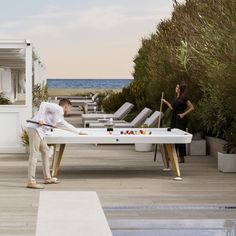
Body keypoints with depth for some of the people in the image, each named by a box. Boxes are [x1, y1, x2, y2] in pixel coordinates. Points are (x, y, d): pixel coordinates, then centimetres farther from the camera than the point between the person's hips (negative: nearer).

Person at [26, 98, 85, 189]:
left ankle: (47, 178, 23)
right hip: (34, 128, -10)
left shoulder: (60, 116, 26)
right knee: (34, 154, -11)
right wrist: (40, 119, -19)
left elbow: (64, 125, 43)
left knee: (45, 151, 16)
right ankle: (31, 182, -12)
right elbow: (43, 104, -13)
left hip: (39, 131, 10)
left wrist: (78, 132, 48)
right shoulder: (58, 108, -3)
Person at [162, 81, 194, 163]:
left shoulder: (184, 98, -11)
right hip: (174, 119, 8)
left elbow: (192, 107, -11)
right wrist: (166, 102, 14)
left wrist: (184, 114, -13)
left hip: (180, 119, -8)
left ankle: (182, 157, 2)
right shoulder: (175, 97, 13)